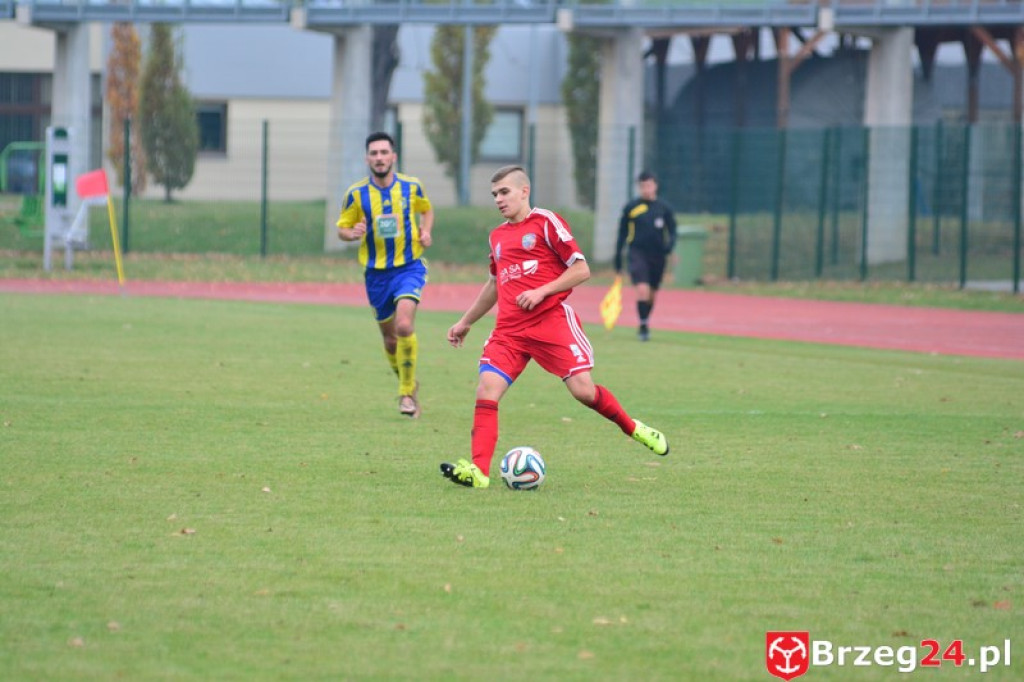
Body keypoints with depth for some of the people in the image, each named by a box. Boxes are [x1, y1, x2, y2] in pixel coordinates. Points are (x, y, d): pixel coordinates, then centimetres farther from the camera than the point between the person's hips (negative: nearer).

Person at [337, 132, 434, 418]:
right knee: (390, 337, 10)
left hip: (409, 267, -2)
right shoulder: (357, 193, -4)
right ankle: (409, 385, 36)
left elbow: (427, 210, 17)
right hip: (376, 273, 2)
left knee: (404, 325, -23)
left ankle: (407, 391, -9)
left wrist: (425, 231, -3)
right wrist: (353, 233, -19)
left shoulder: (411, 187, -3)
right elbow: (342, 229, 4)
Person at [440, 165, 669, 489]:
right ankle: (478, 471, -21)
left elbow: (581, 269, -4)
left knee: (583, 389, -13)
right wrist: (465, 322, 37)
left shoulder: (545, 222, 0)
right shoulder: (497, 236, 19)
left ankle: (632, 427, 14)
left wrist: (541, 291, -14)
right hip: (509, 328, 5)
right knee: (486, 388, -15)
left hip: (552, 319, -5)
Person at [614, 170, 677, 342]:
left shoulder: (664, 208, 4)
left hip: (657, 256, 2)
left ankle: (645, 326, 29)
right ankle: (643, 326, -14)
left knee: (652, 294, 10)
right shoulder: (631, 208, 2)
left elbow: (672, 232, 7)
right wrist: (618, 260, 7)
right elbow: (622, 234, 8)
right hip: (638, 252, -2)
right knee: (642, 289, -20)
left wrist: (669, 246, -16)